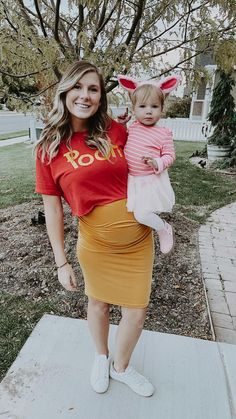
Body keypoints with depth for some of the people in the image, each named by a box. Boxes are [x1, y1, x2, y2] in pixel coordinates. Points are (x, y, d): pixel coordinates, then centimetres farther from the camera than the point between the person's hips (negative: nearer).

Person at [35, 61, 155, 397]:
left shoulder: (116, 132, -2)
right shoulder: (50, 147, -7)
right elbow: (52, 209, -5)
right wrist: (61, 262, -4)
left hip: (138, 237, 3)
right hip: (96, 243, -2)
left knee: (137, 312, 12)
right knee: (99, 304, 20)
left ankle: (121, 366, 45)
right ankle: (101, 357, 54)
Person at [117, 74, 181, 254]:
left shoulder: (164, 133, -11)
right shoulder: (132, 127, 3)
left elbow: (170, 156, -9)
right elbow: (122, 144, 20)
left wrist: (157, 163, -28)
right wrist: (121, 125, 6)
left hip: (152, 180, -6)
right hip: (132, 179, 6)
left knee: (141, 214, -13)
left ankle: (165, 229, 13)